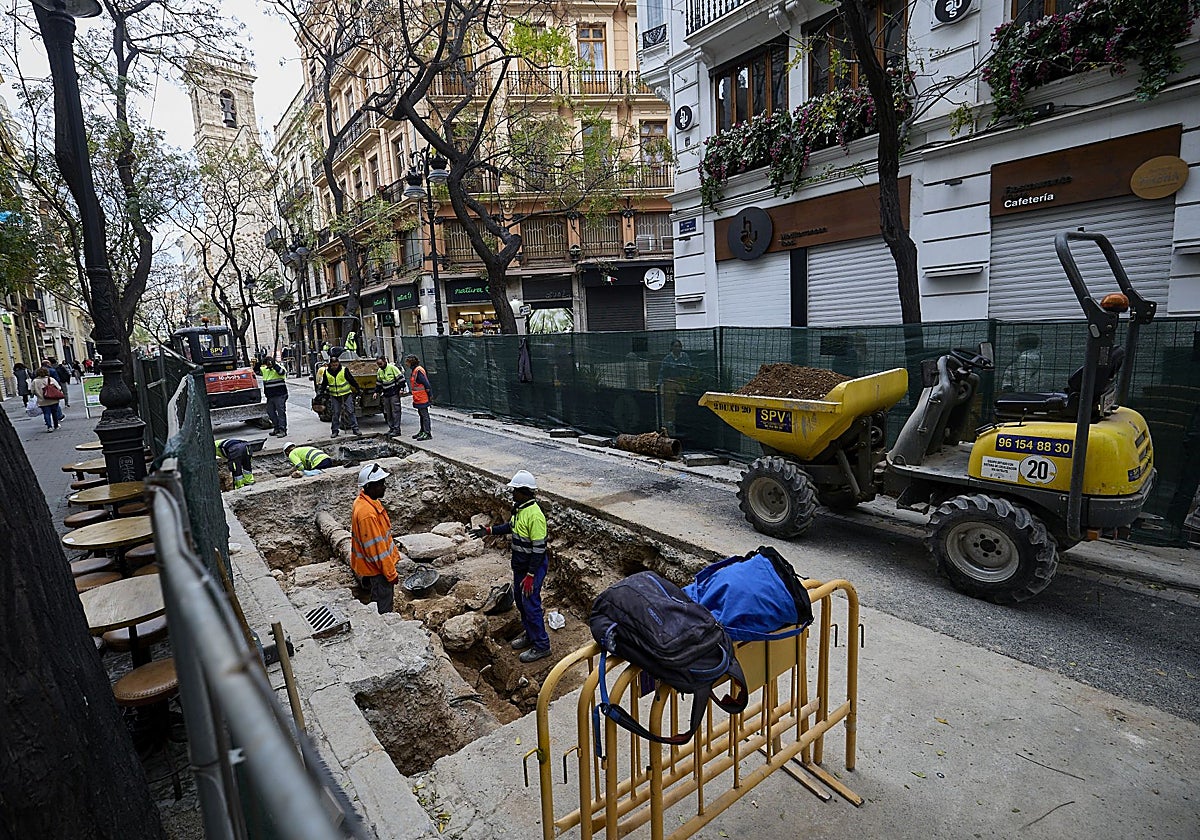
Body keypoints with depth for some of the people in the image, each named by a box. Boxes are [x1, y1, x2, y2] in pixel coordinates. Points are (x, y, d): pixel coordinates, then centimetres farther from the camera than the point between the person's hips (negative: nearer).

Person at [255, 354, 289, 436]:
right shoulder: (265, 370, 15)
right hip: (270, 396, 8)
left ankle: (282, 429, -3)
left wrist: (274, 365, -30)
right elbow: (256, 371, 18)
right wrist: (259, 363, 4)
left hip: (280, 395, -8)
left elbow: (281, 372, -26)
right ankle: (277, 428, 24)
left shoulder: (279, 368, -7)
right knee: (270, 412, 13)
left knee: (281, 412, -6)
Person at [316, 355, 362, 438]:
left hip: (346, 395, -2)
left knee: (350, 412, -3)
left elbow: (352, 380, -1)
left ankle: (355, 429, 1)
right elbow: (323, 384, 13)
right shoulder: (326, 372, 2)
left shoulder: (344, 370, -6)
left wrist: (358, 389, 0)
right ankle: (335, 430, 14)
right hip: (334, 397, 2)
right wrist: (320, 392, 3)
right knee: (335, 414, 4)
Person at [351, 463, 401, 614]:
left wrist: (393, 553, 21)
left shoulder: (368, 501, 0)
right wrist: (391, 573, -19)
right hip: (377, 568, -9)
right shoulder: (367, 513, -31)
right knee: (383, 608, 7)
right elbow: (376, 547, -27)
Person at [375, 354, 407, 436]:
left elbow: (401, 378, -7)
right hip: (385, 395, 7)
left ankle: (397, 429, -5)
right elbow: (378, 383, 24)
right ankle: (391, 428, 15)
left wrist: (401, 388, -11)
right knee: (388, 412, 8)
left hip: (394, 393, -7)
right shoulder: (379, 371, 12)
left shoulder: (392, 368, -8)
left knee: (395, 411, -6)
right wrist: (376, 392, 17)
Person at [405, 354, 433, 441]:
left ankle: (427, 434, -5)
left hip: (422, 398, -10)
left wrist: (429, 394, -18)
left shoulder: (418, 371, -17)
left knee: (424, 415, -7)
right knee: (421, 415, 17)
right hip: (419, 398, 10)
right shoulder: (415, 370, 15)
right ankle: (422, 431, 27)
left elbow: (426, 384, -20)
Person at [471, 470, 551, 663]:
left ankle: (541, 646, 14)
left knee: (530, 605, -1)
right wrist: (489, 530, 14)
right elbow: (511, 526, 22)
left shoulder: (534, 515, -28)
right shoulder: (520, 508, 1)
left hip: (533, 567, -10)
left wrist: (530, 576, -23)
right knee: (520, 601, 21)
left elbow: (539, 549, -26)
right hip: (519, 565, 10)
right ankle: (530, 635, 39)